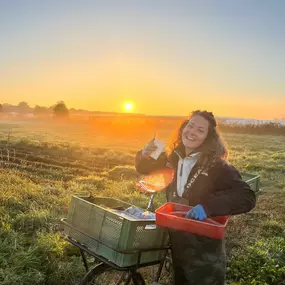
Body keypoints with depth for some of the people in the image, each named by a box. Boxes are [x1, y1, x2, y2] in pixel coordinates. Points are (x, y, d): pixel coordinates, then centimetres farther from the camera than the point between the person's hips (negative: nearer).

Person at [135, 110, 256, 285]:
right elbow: (145, 169, 11)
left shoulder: (216, 166, -20)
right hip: (176, 242, 5)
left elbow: (247, 198, -26)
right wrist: (144, 155, -13)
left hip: (204, 249, -5)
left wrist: (208, 207, -39)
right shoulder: (173, 157, -3)